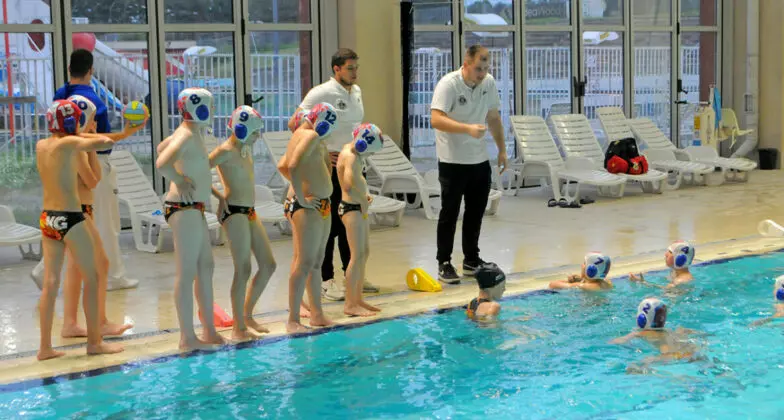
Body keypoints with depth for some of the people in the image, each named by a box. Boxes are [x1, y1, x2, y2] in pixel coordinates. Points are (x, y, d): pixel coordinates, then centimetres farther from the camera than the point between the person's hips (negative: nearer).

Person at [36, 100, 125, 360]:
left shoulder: (41, 146, 9)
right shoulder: (70, 143, -12)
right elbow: (107, 143, -15)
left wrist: (82, 139, 23)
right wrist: (87, 137, 2)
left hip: (47, 219, 7)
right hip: (70, 219, -7)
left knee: (50, 282, 8)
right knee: (92, 277, 5)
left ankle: (45, 346, 9)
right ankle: (94, 342, 9)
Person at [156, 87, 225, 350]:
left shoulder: (195, 133, 14)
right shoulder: (187, 136, -16)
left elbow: (162, 147, 32)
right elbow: (161, 163, -33)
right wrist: (179, 181, -17)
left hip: (194, 209, 11)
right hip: (184, 208, -11)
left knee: (206, 267, 14)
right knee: (188, 273, -7)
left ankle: (209, 331, 21)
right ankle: (188, 337, -2)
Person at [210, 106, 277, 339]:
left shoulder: (247, 149, 13)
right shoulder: (226, 151, -12)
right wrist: (219, 196, -15)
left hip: (250, 212, 9)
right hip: (234, 212, -9)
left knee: (268, 265, 11)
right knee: (243, 270, -8)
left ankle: (247, 316, 22)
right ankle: (239, 328, 0)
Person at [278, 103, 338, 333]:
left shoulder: (301, 135, 18)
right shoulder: (311, 136, -13)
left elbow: (282, 165, 27)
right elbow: (293, 166, -27)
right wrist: (301, 197, -22)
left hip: (321, 205, 11)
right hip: (308, 206, -11)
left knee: (317, 262, 15)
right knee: (305, 263, -10)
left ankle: (317, 314, 23)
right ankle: (293, 320, -8)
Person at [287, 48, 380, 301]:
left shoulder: (356, 92, 11)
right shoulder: (321, 94, -12)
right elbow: (294, 124, -14)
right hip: (332, 167, -7)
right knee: (331, 224, -2)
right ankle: (326, 280, 6)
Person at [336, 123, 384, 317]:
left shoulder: (351, 150, 11)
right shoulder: (350, 157, -20)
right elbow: (349, 186, -32)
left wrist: (363, 195, 7)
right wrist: (363, 199, -17)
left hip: (359, 207, 11)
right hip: (352, 208, -11)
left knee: (365, 253, 15)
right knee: (358, 255, -9)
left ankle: (358, 299, 23)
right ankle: (350, 304, -5)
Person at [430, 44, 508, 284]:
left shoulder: (488, 83, 3)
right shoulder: (448, 84, -17)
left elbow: (494, 117, 15)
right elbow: (436, 119, -30)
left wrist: (502, 149, 12)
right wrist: (468, 128, -40)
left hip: (480, 159, 6)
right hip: (452, 161, -6)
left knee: (476, 211, 12)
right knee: (450, 212, -1)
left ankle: (471, 261, 25)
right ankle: (444, 264, 6)